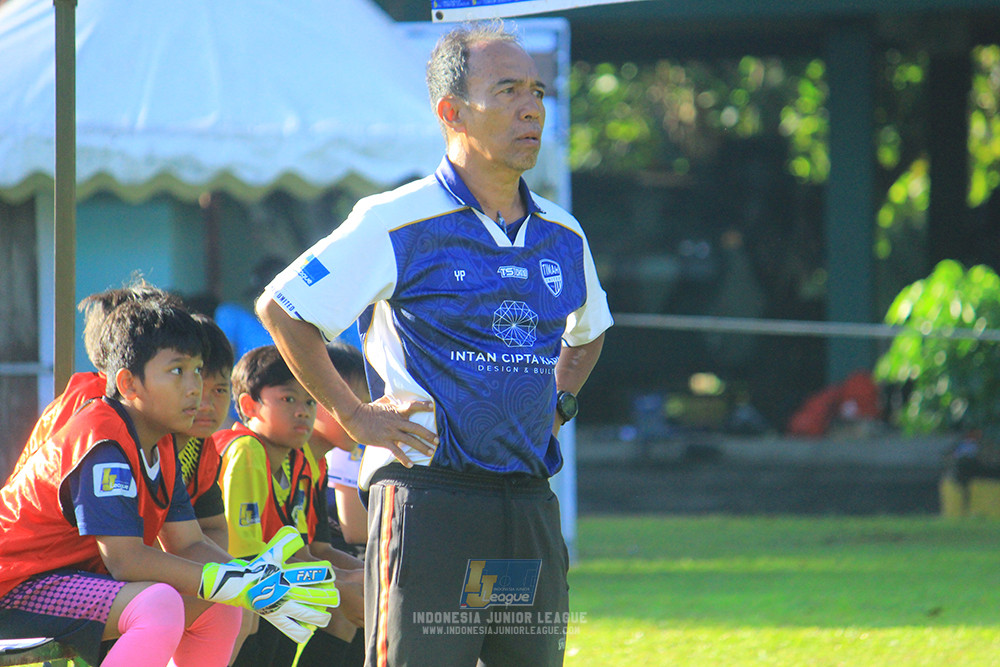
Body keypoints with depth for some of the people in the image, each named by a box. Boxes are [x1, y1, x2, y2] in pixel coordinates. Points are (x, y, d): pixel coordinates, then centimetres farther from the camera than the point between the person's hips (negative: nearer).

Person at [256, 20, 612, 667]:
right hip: (428, 501, -6)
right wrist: (353, 414, -2)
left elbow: (587, 334, 34)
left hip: (531, 509, 6)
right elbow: (280, 308, 0)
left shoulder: (564, 237, 13)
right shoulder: (396, 225, -6)